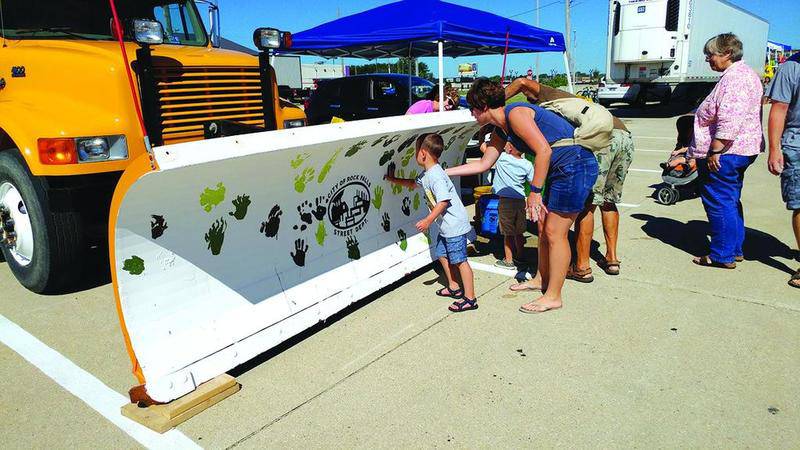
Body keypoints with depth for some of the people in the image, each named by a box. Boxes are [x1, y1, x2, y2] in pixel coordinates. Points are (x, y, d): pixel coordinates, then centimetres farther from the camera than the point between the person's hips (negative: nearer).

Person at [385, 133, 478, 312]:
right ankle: (453, 287, 35)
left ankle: (470, 299, -1)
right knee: (442, 255, 20)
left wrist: (428, 220, -26)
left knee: (459, 260, -7)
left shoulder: (436, 176, -22)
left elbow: (443, 201, -28)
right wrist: (393, 180, 32)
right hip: (445, 226, 11)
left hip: (455, 225, -11)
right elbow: (413, 183, 30)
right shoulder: (426, 174, 10)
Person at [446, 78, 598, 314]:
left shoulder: (515, 113, -16)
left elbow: (544, 150, -23)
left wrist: (534, 191, -19)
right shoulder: (501, 129, 13)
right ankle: (543, 280, 32)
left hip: (576, 165, -10)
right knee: (545, 227, 17)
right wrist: (443, 172, 20)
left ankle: (553, 297, 6)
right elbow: (483, 164, 20)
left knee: (555, 233, -5)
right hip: (561, 170, 10)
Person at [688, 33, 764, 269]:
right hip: (741, 150, 11)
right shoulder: (746, 73, 18)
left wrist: (715, 151, -24)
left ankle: (723, 256, 5)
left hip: (724, 153, -11)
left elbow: (729, 121, -27)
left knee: (719, 203, -3)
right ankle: (735, 250, 27)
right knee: (731, 201, 18)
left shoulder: (734, 77, -18)